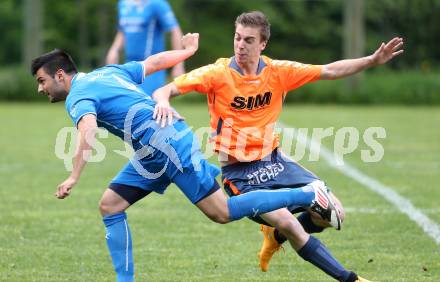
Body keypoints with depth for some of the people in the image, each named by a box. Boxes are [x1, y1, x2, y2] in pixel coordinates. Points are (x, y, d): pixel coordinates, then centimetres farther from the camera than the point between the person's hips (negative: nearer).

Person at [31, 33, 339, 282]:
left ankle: (309, 196, -3)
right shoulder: (106, 72, 16)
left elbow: (88, 131, -31)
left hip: (166, 146, -10)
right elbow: (155, 61, 23)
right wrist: (187, 51, 39)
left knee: (223, 212, -8)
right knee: (110, 205, 6)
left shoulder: (78, 98, -11)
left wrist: (74, 177, -38)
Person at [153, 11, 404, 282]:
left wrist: (373, 60, -5)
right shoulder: (218, 73, -13)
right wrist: (163, 102, -41)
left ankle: (277, 236, 26)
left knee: (333, 213, -2)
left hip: (274, 161, 5)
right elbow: (165, 91, -17)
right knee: (289, 224, -24)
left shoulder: (279, 71, -2)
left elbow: (330, 71, 4)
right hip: (239, 171, -5)